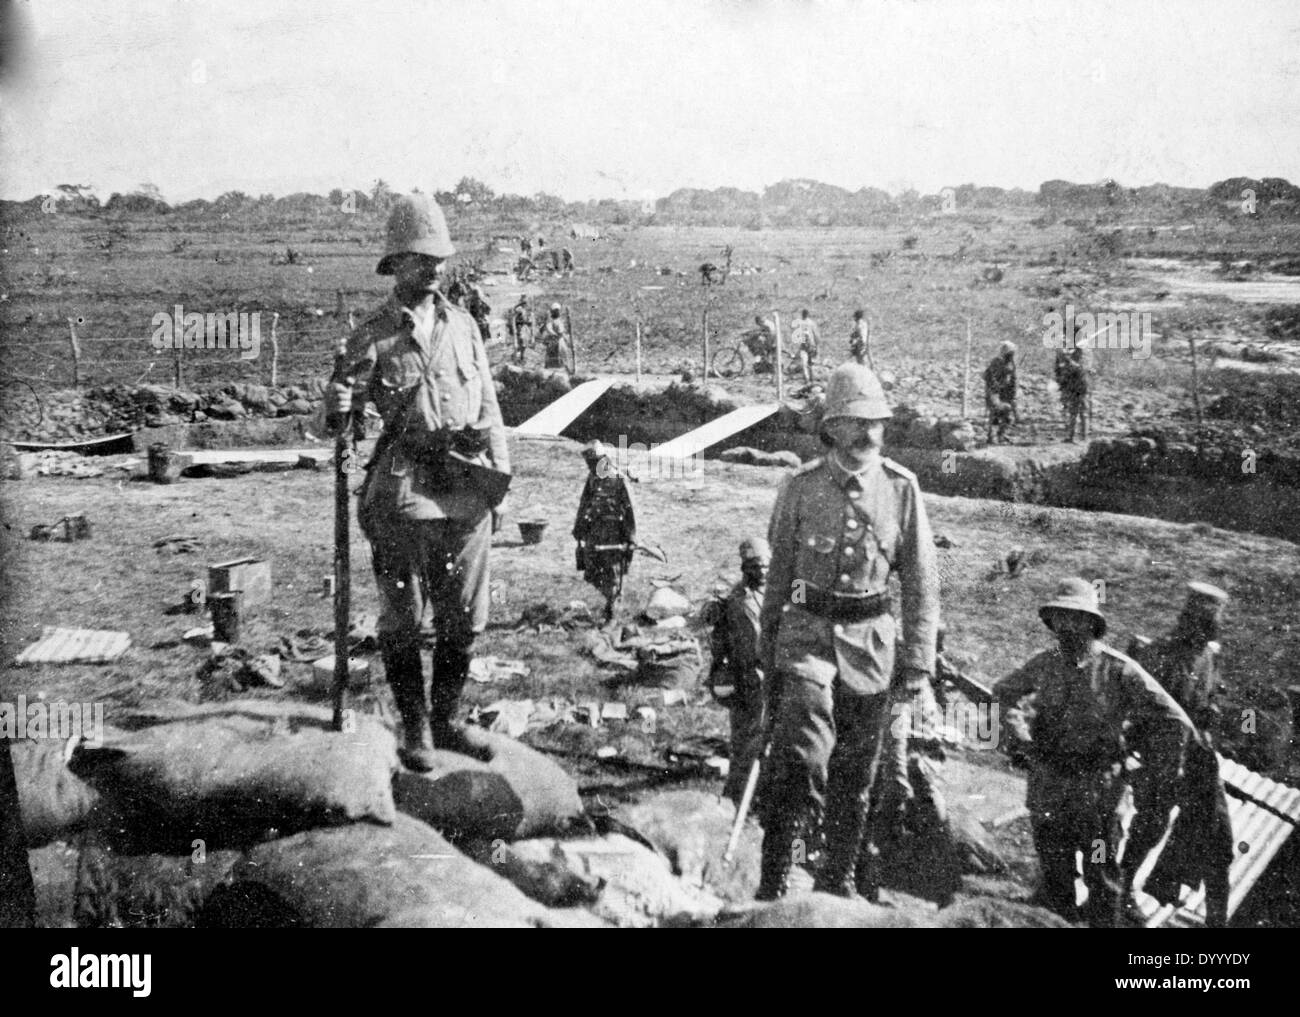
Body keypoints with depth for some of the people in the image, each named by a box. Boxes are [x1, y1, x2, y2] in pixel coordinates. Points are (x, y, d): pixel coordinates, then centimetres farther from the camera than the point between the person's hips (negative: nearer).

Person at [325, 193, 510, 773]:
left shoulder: (462, 325, 10)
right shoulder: (375, 335, -1)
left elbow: (489, 407, 15)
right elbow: (339, 416, 1)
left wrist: (499, 481, 13)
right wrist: (338, 406, -23)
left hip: (468, 489, 4)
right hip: (403, 489, -4)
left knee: (465, 619, 9)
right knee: (402, 620, 2)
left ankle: (445, 719, 25)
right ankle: (414, 730, 16)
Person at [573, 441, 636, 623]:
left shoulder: (619, 481, -10)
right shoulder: (592, 479, 6)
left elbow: (629, 511, -7)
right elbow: (583, 505, 17)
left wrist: (631, 540, -8)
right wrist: (578, 528, 17)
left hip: (614, 536, -5)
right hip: (593, 533, 5)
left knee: (613, 574, -2)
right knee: (591, 574, 7)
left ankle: (610, 610, 7)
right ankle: (614, 595, 30)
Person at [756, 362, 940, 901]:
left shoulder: (901, 488, -1)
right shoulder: (801, 488, -2)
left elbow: (921, 581, 3)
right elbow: (779, 571, 8)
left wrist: (918, 657, -2)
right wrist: (768, 650, 10)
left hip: (870, 642, 2)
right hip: (807, 633, -2)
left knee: (856, 773, 13)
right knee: (801, 759, -17)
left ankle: (841, 877, 31)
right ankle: (774, 885, -10)